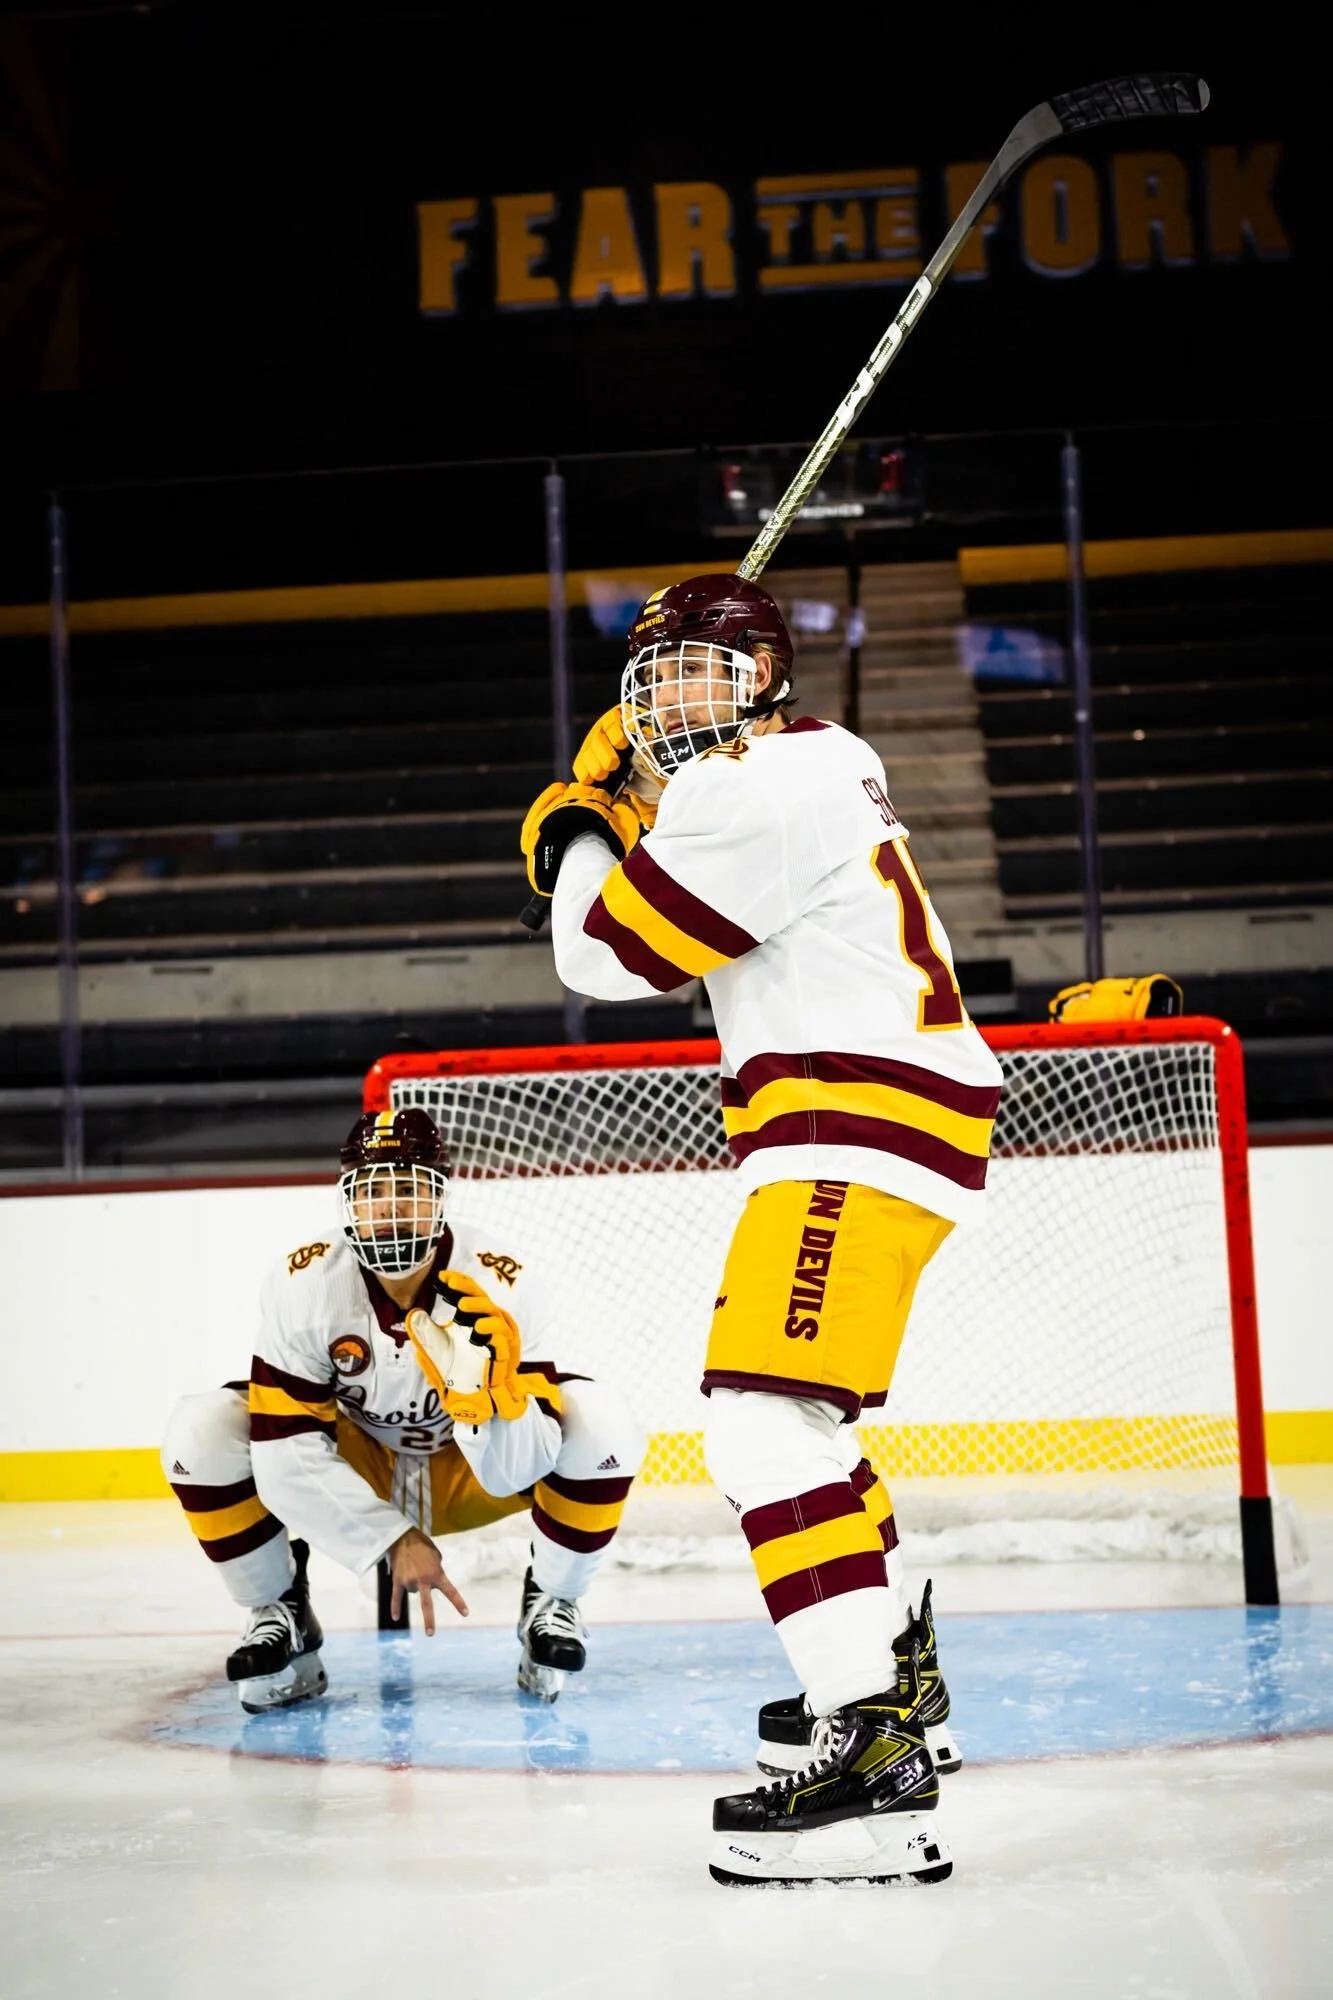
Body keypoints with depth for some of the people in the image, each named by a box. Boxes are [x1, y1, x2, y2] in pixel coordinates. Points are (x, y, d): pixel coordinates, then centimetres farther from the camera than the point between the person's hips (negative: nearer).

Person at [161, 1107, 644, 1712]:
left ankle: (552, 1604, -2)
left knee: (599, 1420, -28)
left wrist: (481, 1391, -48)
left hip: (472, 1471, -1)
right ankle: (279, 1614, 2)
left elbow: (517, 1472, -28)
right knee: (202, 1431, -23)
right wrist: (394, 1539, -25)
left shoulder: (501, 1285, -26)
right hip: (354, 1476, 1)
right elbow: (287, 1453, -22)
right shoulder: (303, 1283, -23)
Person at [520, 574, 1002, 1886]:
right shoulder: (812, 760, 20)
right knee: (789, 1417, 23)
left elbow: (608, 953, -11)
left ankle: (875, 1755, -30)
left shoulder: (765, 786, -13)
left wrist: (574, 837, 7)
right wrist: (622, 788, 17)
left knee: (765, 1421, -23)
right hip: (854, 1132, 11)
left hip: (864, 1128, -11)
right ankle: (892, 1668, 36)